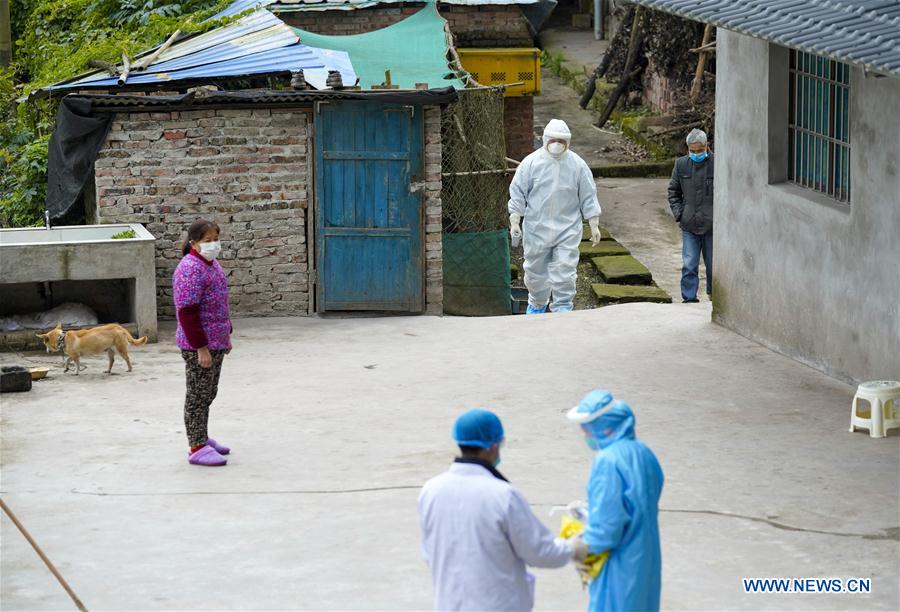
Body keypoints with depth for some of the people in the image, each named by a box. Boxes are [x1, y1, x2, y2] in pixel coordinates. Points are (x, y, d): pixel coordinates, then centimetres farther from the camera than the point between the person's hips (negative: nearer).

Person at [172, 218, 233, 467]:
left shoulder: (212, 265, 12)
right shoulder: (190, 269, -18)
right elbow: (187, 313, -22)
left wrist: (226, 335, 24)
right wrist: (201, 348, -23)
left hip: (215, 342, 9)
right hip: (198, 346, -9)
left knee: (208, 393, 17)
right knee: (198, 395, -3)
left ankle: (201, 439, 28)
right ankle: (197, 448, 2)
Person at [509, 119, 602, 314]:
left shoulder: (577, 165, 0)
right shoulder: (531, 162, -3)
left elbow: (588, 197, 5)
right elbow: (517, 193, 1)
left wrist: (594, 226, 3)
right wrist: (514, 222, -4)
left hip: (567, 230, -1)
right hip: (536, 228, 1)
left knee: (564, 272, -8)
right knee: (536, 269, 12)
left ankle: (562, 308, -1)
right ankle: (537, 304, 34)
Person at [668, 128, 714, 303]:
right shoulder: (681, 164, 3)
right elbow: (673, 191, 14)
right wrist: (679, 213, 2)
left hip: (712, 224, -2)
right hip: (689, 225, 2)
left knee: (713, 263, 10)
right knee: (689, 265, -1)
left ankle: (713, 294, 29)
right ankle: (689, 299, 3)